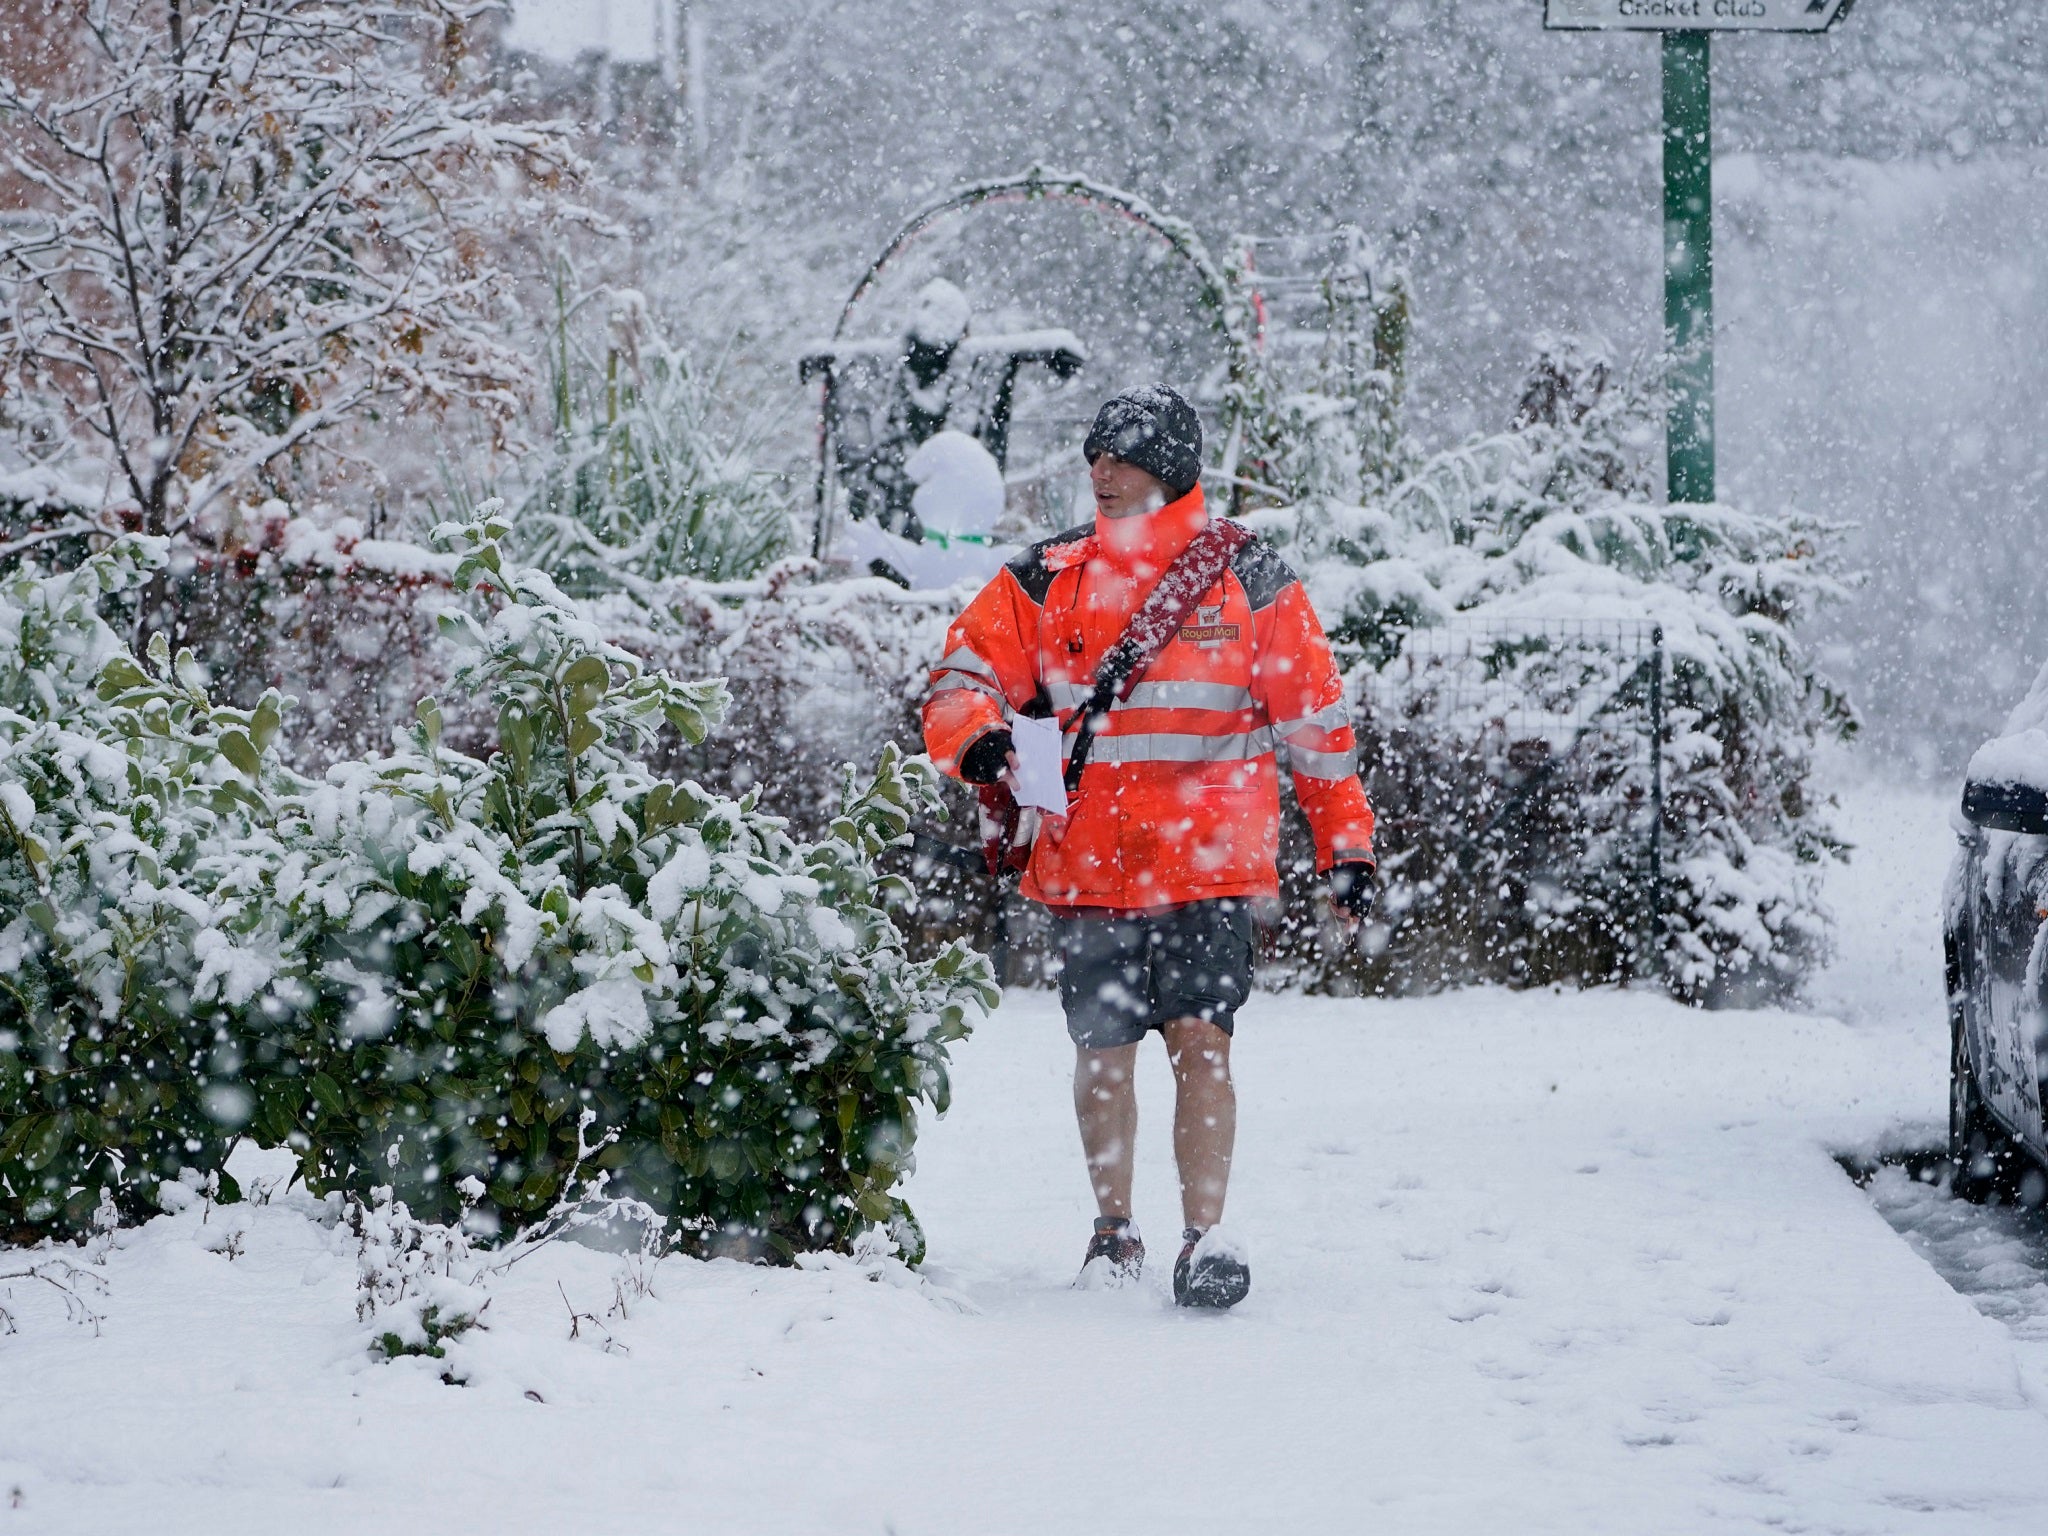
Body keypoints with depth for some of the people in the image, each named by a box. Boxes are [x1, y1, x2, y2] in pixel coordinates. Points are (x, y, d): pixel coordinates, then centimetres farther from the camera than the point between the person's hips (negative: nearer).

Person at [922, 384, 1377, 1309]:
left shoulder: (1248, 581, 2)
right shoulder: (1046, 579, 6)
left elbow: (1314, 718, 7)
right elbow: (962, 677, 6)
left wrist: (1346, 844, 5)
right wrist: (978, 740, -17)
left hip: (1208, 861, -3)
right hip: (1086, 863, 3)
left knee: (1200, 1042, -13)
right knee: (1102, 1052, 9)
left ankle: (1205, 1240, -10)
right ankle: (1114, 1230, 24)